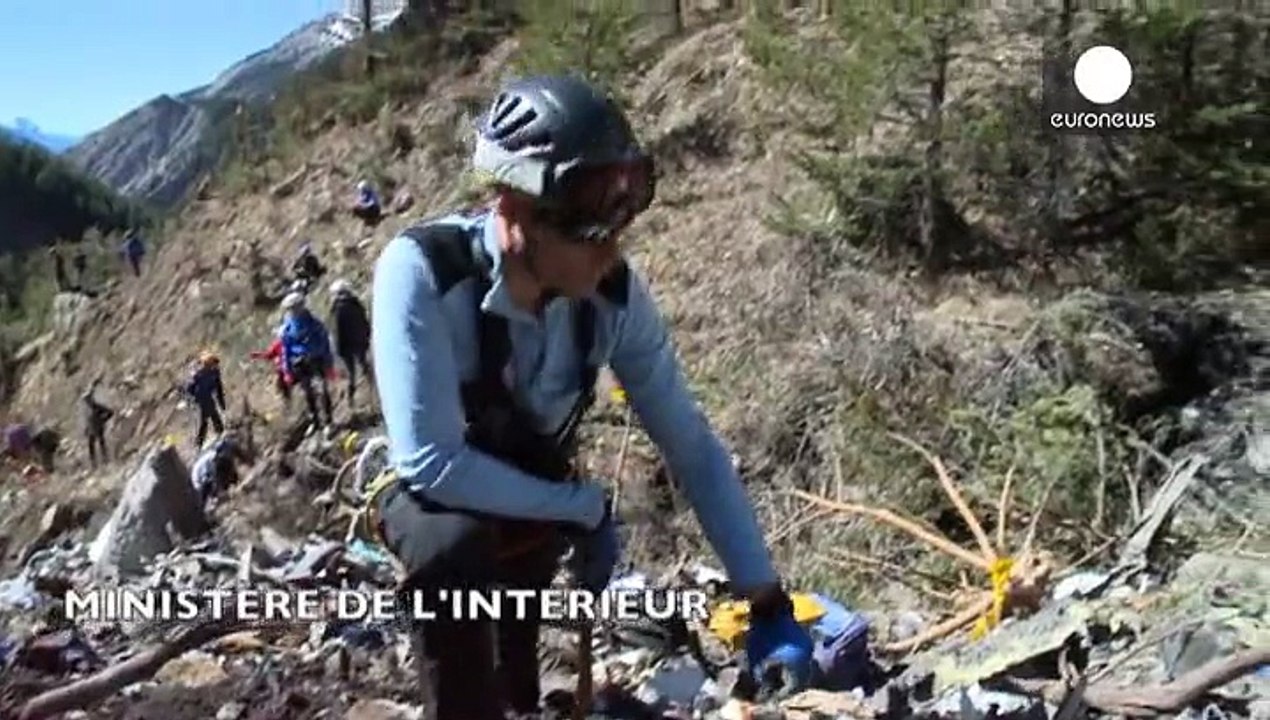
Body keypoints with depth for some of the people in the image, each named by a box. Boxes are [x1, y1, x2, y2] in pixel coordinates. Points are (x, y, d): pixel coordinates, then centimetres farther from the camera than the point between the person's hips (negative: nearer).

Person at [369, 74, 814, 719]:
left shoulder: (614, 293, -23)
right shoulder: (419, 271, -35)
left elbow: (692, 446, -16)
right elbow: (430, 462, -37)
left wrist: (767, 602, -18)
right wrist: (587, 507, -26)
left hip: (538, 501, 4)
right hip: (438, 496, -4)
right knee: (452, 546, -37)